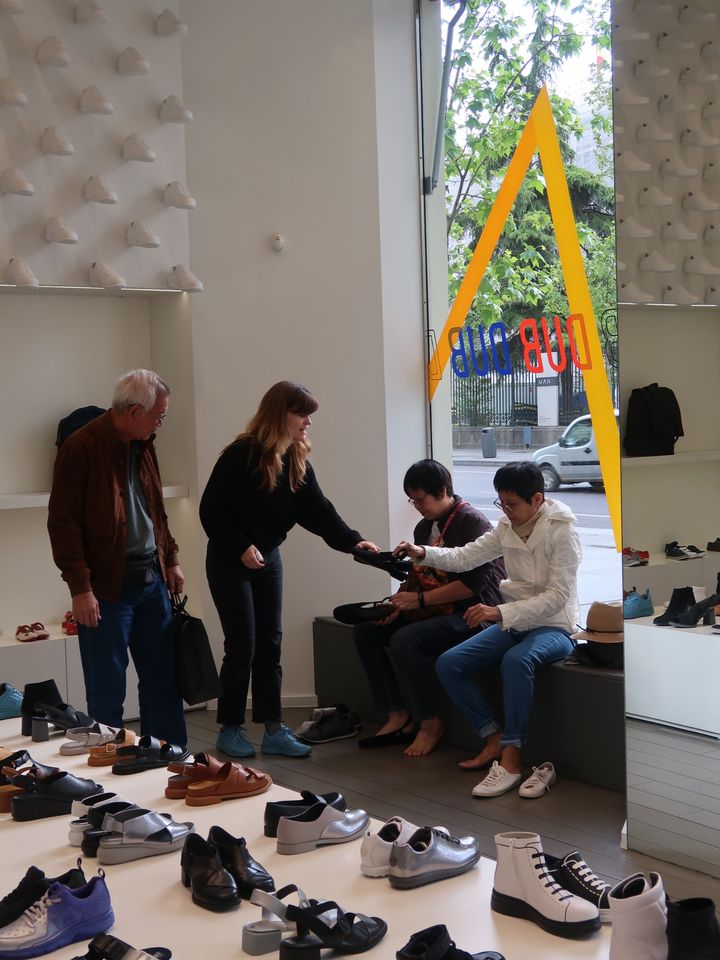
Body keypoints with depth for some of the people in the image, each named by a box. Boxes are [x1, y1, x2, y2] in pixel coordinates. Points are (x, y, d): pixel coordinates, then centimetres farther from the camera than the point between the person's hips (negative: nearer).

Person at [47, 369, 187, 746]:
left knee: (164, 681, 14)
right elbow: (63, 523, -15)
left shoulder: (143, 445, 11)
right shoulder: (81, 447, -13)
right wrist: (80, 587, -18)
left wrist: (170, 559, 16)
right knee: (107, 693, 3)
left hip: (152, 579, 7)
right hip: (107, 587, -7)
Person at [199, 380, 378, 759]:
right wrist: (241, 547, -20)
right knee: (242, 646, -4)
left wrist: (352, 540, -16)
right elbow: (211, 509, -16)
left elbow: (317, 510, -4)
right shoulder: (240, 456, -19)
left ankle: (273, 730, 11)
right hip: (230, 562, -7)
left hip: (268, 559, 7)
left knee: (270, 644, 6)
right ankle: (230, 729, 11)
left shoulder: (296, 462, 3)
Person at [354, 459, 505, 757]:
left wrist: (420, 599, -21)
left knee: (404, 641, -29)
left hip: (471, 612, -9)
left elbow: (473, 583, -22)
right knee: (365, 631, -1)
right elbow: (418, 576, 18)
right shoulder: (424, 527, 12)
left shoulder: (472, 522, -13)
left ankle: (429, 723, -11)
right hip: (437, 610, 9)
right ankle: (397, 715, 1)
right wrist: (400, 603, -3)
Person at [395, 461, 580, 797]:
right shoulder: (508, 526, 5)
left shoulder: (561, 531, -16)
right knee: (448, 665, -9)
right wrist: (424, 553, -10)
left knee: (516, 661, -39)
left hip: (553, 627, -7)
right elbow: (466, 557, 8)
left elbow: (557, 597, -22)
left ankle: (510, 757, -32)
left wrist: (500, 612, -32)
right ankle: (495, 738, 0)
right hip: (513, 621, 7)